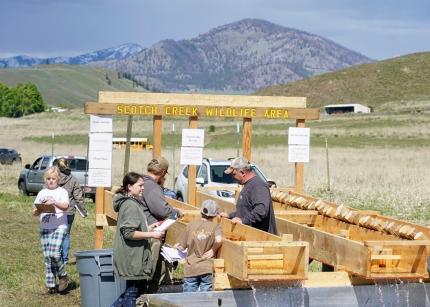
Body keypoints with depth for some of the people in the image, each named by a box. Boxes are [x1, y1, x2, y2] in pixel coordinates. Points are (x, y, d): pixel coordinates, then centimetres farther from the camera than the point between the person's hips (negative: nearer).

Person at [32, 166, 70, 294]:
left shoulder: (62, 192, 4)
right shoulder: (42, 193, 16)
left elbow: (65, 206, -14)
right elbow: (34, 212, 14)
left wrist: (54, 202, -29)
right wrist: (39, 209, -8)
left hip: (59, 226, -4)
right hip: (45, 227, 5)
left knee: (54, 253, -21)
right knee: (47, 257, 2)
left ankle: (63, 276, 2)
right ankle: (51, 285, 8)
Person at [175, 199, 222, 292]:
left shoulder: (191, 225, 2)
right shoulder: (215, 226, -2)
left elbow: (181, 247, 6)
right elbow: (218, 240, -23)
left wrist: (176, 246, 27)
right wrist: (213, 250, -5)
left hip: (191, 269, 1)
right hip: (207, 269, -1)